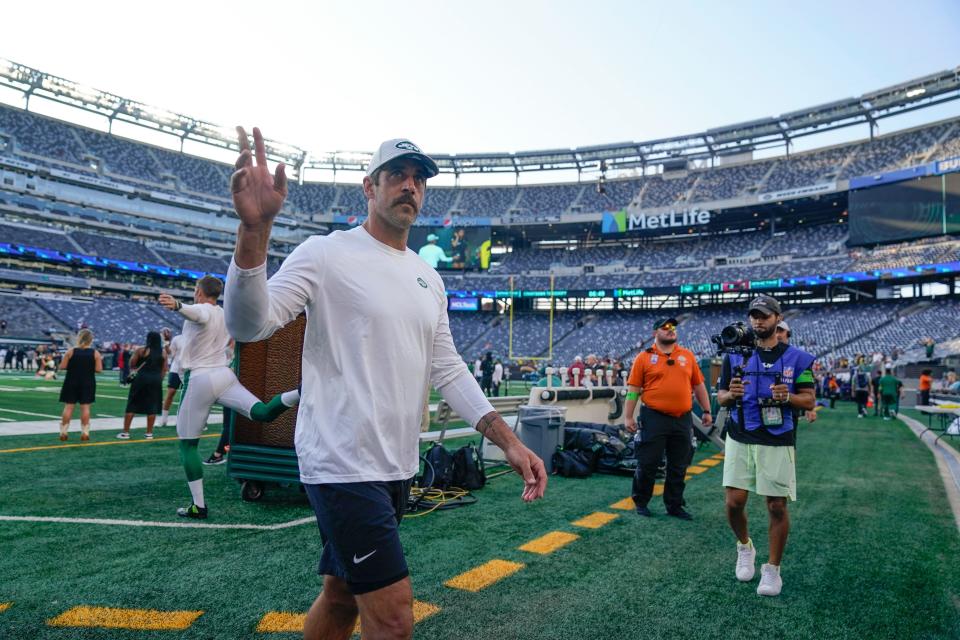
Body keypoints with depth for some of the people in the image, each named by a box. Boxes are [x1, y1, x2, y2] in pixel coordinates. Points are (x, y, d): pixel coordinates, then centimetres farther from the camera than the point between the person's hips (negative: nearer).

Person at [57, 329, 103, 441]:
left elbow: (62, 367, -5)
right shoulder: (95, 353, -5)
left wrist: (72, 365, 13)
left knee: (68, 406, 8)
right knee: (85, 407, 3)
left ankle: (63, 432, 10)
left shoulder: (71, 351, -4)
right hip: (88, 383, 0)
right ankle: (85, 433, 3)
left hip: (71, 382, 1)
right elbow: (99, 369, -9)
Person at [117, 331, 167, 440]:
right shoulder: (163, 353, 5)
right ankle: (149, 433, 11)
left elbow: (132, 363, 0)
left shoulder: (142, 350, -2)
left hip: (141, 378, -2)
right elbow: (164, 369, 6)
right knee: (152, 407, 7)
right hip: (156, 380, 2)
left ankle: (125, 432, 9)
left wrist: (134, 370, 20)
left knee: (132, 405, 6)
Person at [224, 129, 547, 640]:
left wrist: (506, 439, 1)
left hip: (396, 468, 7)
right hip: (343, 465, -7)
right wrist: (254, 229, -35)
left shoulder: (428, 278, 13)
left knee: (341, 597, 18)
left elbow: (447, 369, 12)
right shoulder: (326, 253, -7)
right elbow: (248, 324, -19)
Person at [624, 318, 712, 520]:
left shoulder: (687, 355, 9)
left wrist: (706, 411, 13)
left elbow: (699, 385, 15)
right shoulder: (644, 358, -1)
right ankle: (641, 502, 21)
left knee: (678, 467, 11)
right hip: (654, 418, -3)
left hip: (682, 419, 4)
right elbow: (633, 389, -2)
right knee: (648, 464, 3)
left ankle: (674, 506, 25)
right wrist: (628, 417, -6)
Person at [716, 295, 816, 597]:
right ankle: (745, 547, 29)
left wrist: (788, 396, -19)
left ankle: (772, 568, 20)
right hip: (739, 439, 2)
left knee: (777, 506, 2)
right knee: (734, 502, -2)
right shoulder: (735, 355, 7)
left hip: (778, 442, -1)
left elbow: (809, 400, 2)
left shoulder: (796, 358, 2)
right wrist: (731, 394, -13)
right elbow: (721, 397, 10)